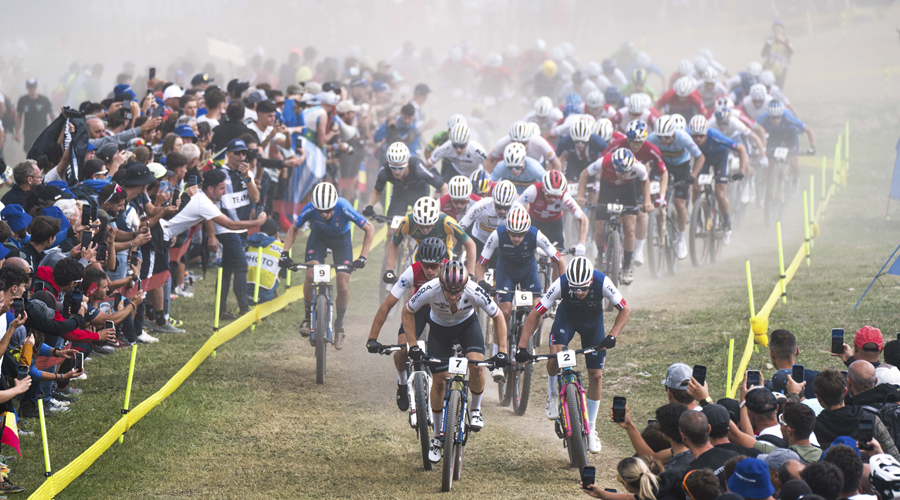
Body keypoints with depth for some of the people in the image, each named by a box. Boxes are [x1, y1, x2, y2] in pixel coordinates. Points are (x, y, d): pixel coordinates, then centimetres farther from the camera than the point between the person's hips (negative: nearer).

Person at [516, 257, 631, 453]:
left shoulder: (602, 283, -35)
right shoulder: (560, 285, -36)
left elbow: (625, 309, -22)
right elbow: (535, 314, -28)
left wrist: (612, 336, -36)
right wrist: (522, 347, -34)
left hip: (593, 320, 1)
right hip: (567, 316, -1)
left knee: (596, 374, -1)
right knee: (555, 355, -29)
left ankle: (591, 428, 16)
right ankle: (552, 396, 2)